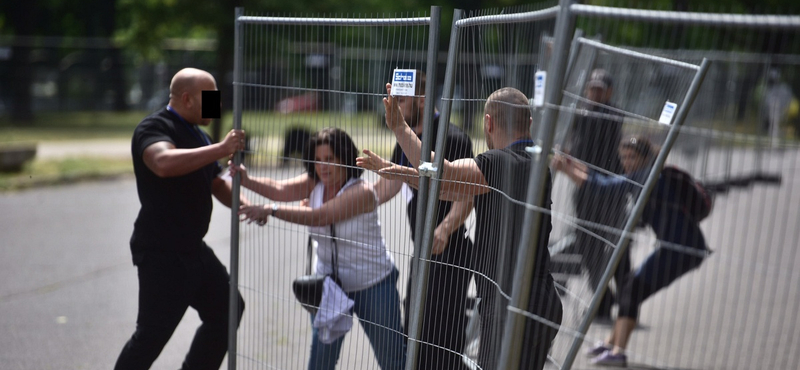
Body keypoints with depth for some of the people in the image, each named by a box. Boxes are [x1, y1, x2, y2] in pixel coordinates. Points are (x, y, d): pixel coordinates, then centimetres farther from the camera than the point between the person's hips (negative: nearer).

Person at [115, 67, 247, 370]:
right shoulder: (154, 128, -14)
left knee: (227, 309, 16)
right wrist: (220, 149, -35)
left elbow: (216, 184, 25)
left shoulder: (197, 135, 16)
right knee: (152, 333, -6)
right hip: (161, 252, -9)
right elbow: (164, 163, -37)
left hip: (193, 248, 9)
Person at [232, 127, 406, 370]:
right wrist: (247, 181, -37)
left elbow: (320, 217, -32)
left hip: (373, 286, -5)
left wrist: (271, 211, -38)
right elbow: (280, 189, -20)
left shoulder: (362, 192, -22)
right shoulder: (314, 184, -3)